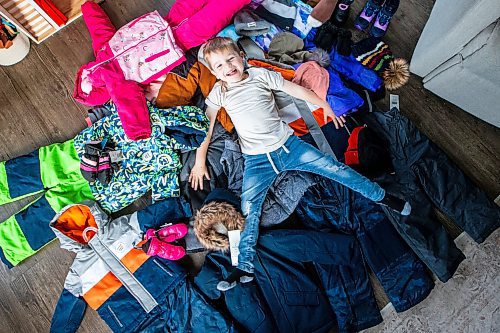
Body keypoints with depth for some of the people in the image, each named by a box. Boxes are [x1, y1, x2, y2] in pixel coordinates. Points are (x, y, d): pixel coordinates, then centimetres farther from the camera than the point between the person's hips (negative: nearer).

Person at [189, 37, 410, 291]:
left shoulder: (260, 74, 4)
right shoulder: (218, 93, 6)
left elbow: (295, 89, 11)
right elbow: (206, 127, 7)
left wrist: (325, 106, 16)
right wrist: (200, 161, 1)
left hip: (288, 144, 0)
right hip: (257, 161, 0)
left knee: (334, 167, -5)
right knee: (248, 208, -13)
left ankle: (382, 197, 15)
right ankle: (245, 266, -5)